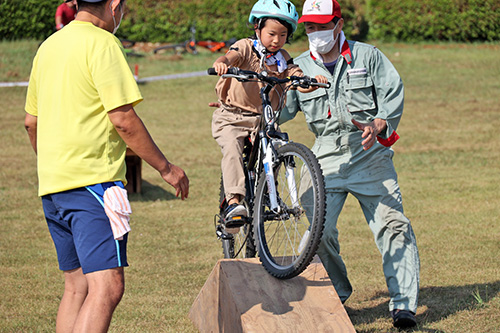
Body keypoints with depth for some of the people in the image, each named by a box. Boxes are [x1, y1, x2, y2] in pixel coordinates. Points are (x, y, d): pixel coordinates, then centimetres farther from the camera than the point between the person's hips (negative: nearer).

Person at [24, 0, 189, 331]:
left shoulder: (49, 45, 17)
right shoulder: (102, 43, -9)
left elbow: (31, 121, 24)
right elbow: (124, 119, -14)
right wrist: (166, 168, -5)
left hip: (51, 184, 9)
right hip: (92, 179, -9)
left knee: (77, 286, 14)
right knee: (107, 286, -17)